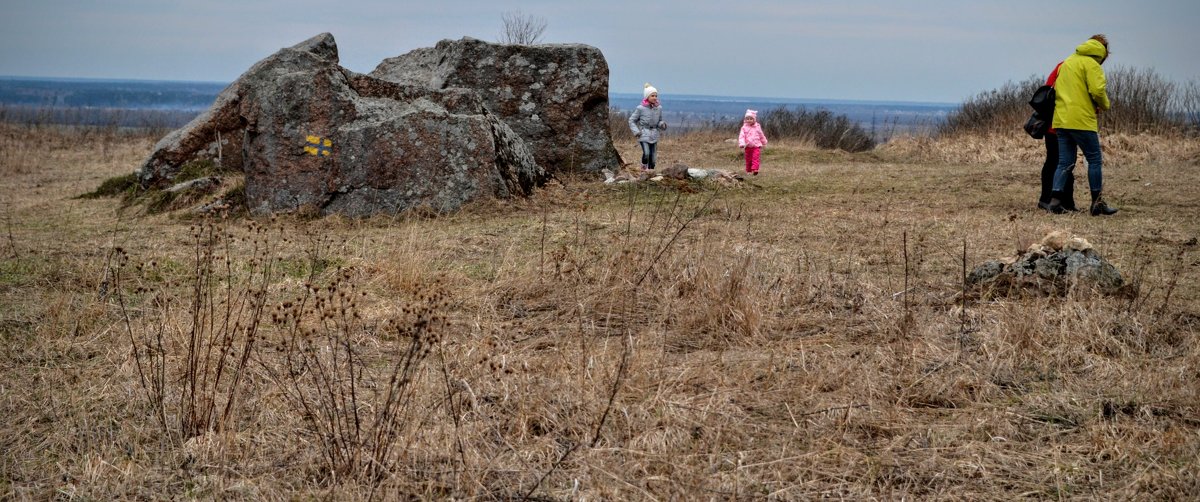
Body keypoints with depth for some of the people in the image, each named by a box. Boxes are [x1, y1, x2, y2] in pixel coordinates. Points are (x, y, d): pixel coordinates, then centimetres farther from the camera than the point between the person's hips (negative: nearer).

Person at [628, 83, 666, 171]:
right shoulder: (641, 108, -9)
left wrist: (662, 124, -7)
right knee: (646, 154, -24)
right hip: (644, 135, -4)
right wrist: (636, 131, -12)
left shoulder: (659, 108, 3)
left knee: (653, 158, 5)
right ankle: (644, 168, 0)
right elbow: (632, 120, 0)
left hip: (654, 136, 4)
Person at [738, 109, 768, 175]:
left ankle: (755, 170, -27)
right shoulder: (744, 128, 0)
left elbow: (761, 136, 17)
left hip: (756, 146, -1)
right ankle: (749, 171, 22)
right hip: (748, 147, 1)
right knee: (748, 160, 9)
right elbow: (741, 136, -8)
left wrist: (764, 143, 27)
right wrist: (742, 144, -22)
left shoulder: (757, 127, 4)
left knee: (755, 158, -17)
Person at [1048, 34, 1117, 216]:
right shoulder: (1091, 64, -7)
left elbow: (1058, 90, 22)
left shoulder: (1067, 62, 19)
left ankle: (1055, 199, -3)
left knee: (1065, 162, 8)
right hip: (1081, 120, -7)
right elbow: (1097, 90, -17)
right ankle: (1098, 203, 3)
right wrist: (1105, 105, 2)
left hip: (1061, 119, 7)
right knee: (1095, 160, 2)